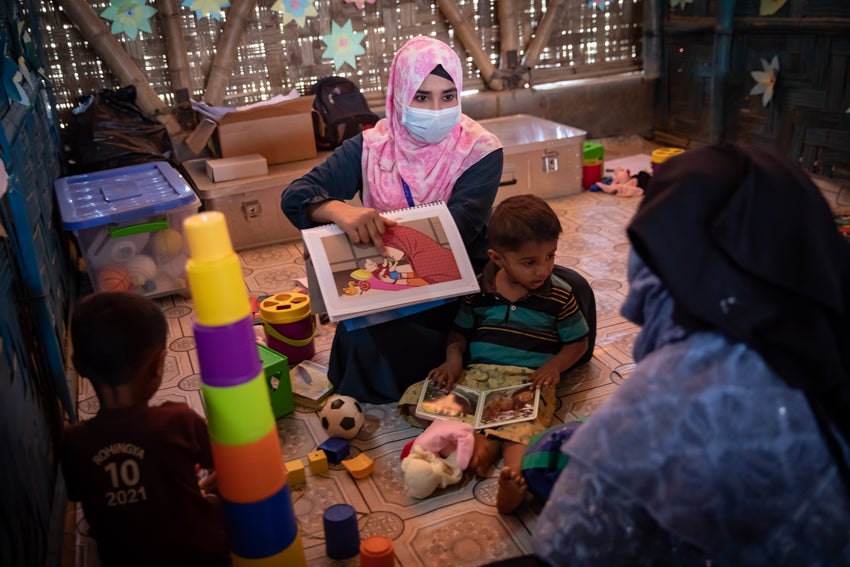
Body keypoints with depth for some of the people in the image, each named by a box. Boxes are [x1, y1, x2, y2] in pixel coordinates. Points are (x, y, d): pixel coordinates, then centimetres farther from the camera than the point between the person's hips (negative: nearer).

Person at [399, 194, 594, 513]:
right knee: (417, 397, -16)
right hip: (477, 374, 4)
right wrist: (453, 360, -5)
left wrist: (554, 367, -11)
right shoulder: (479, 290, 4)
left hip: (528, 379, -3)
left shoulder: (559, 296, -1)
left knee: (523, 422, -36)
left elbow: (577, 342, 8)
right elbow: (460, 332, 16)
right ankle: (479, 439, -29)